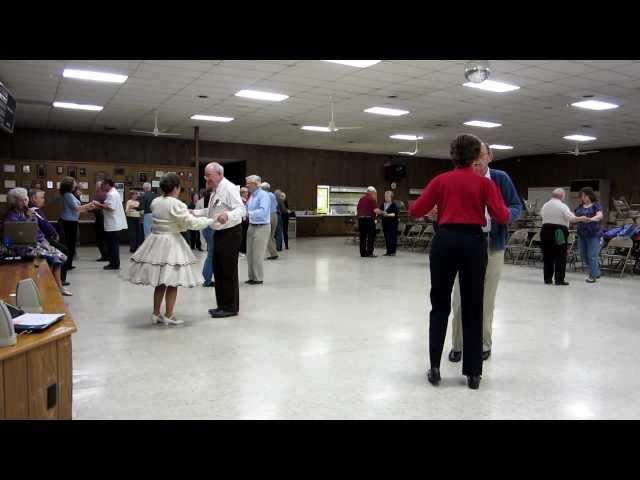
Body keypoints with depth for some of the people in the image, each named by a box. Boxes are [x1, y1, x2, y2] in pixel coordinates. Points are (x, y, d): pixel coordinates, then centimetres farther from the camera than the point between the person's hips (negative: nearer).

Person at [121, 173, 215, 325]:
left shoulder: (155, 202, 6)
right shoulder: (176, 205, -16)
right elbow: (192, 223, -17)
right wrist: (211, 221, -6)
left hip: (155, 242, 7)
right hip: (171, 244, -7)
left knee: (160, 282, 14)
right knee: (172, 282, 2)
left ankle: (156, 314, 20)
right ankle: (168, 316, 8)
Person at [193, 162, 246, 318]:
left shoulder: (229, 188, -16)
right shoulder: (216, 191, 14)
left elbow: (240, 209, -27)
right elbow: (210, 211, 23)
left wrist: (227, 215, -45)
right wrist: (194, 212, 11)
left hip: (230, 233, -10)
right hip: (219, 234, 10)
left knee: (228, 271, -3)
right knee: (218, 270, 14)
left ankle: (230, 307, 8)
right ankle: (222, 305, 24)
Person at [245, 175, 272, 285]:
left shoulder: (263, 195, -14)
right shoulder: (251, 196, 11)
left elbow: (263, 211, -29)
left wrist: (248, 213, -36)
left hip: (261, 227, -9)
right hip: (252, 226, 9)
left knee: (257, 255, -3)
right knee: (250, 254, 12)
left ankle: (258, 278, 8)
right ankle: (252, 277, 23)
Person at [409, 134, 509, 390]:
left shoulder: (441, 180, 5)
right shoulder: (484, 183, 2)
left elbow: (415, 211, 3)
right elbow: (501, 217, -6)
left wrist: (435, 202, 24)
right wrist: (504, 208, 16)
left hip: (445, 241, 1)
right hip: (473, 242, -1)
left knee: (440, 305, 10)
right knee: (473, 309, 8)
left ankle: (435, 368, 10)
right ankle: (473, 373, 14)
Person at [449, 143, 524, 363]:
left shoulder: (501, 178, 0)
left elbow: (517, 208, 0)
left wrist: (505, 213, -23)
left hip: (492, 245, 0)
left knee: (486, 299, 9)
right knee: (461, 298, 2)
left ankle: (484, 344, 24)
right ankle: (457, 345, 14)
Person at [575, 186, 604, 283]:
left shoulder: (596, 205, -6)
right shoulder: (580, 206, 11)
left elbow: (600, 215, -23)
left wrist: (591, 219, -42)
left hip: (594, 234, -6)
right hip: (582, 234, 6)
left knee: (592, 256, -3)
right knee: (584, 256, 11)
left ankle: (593, 276, 11)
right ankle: (596, 272, 31)